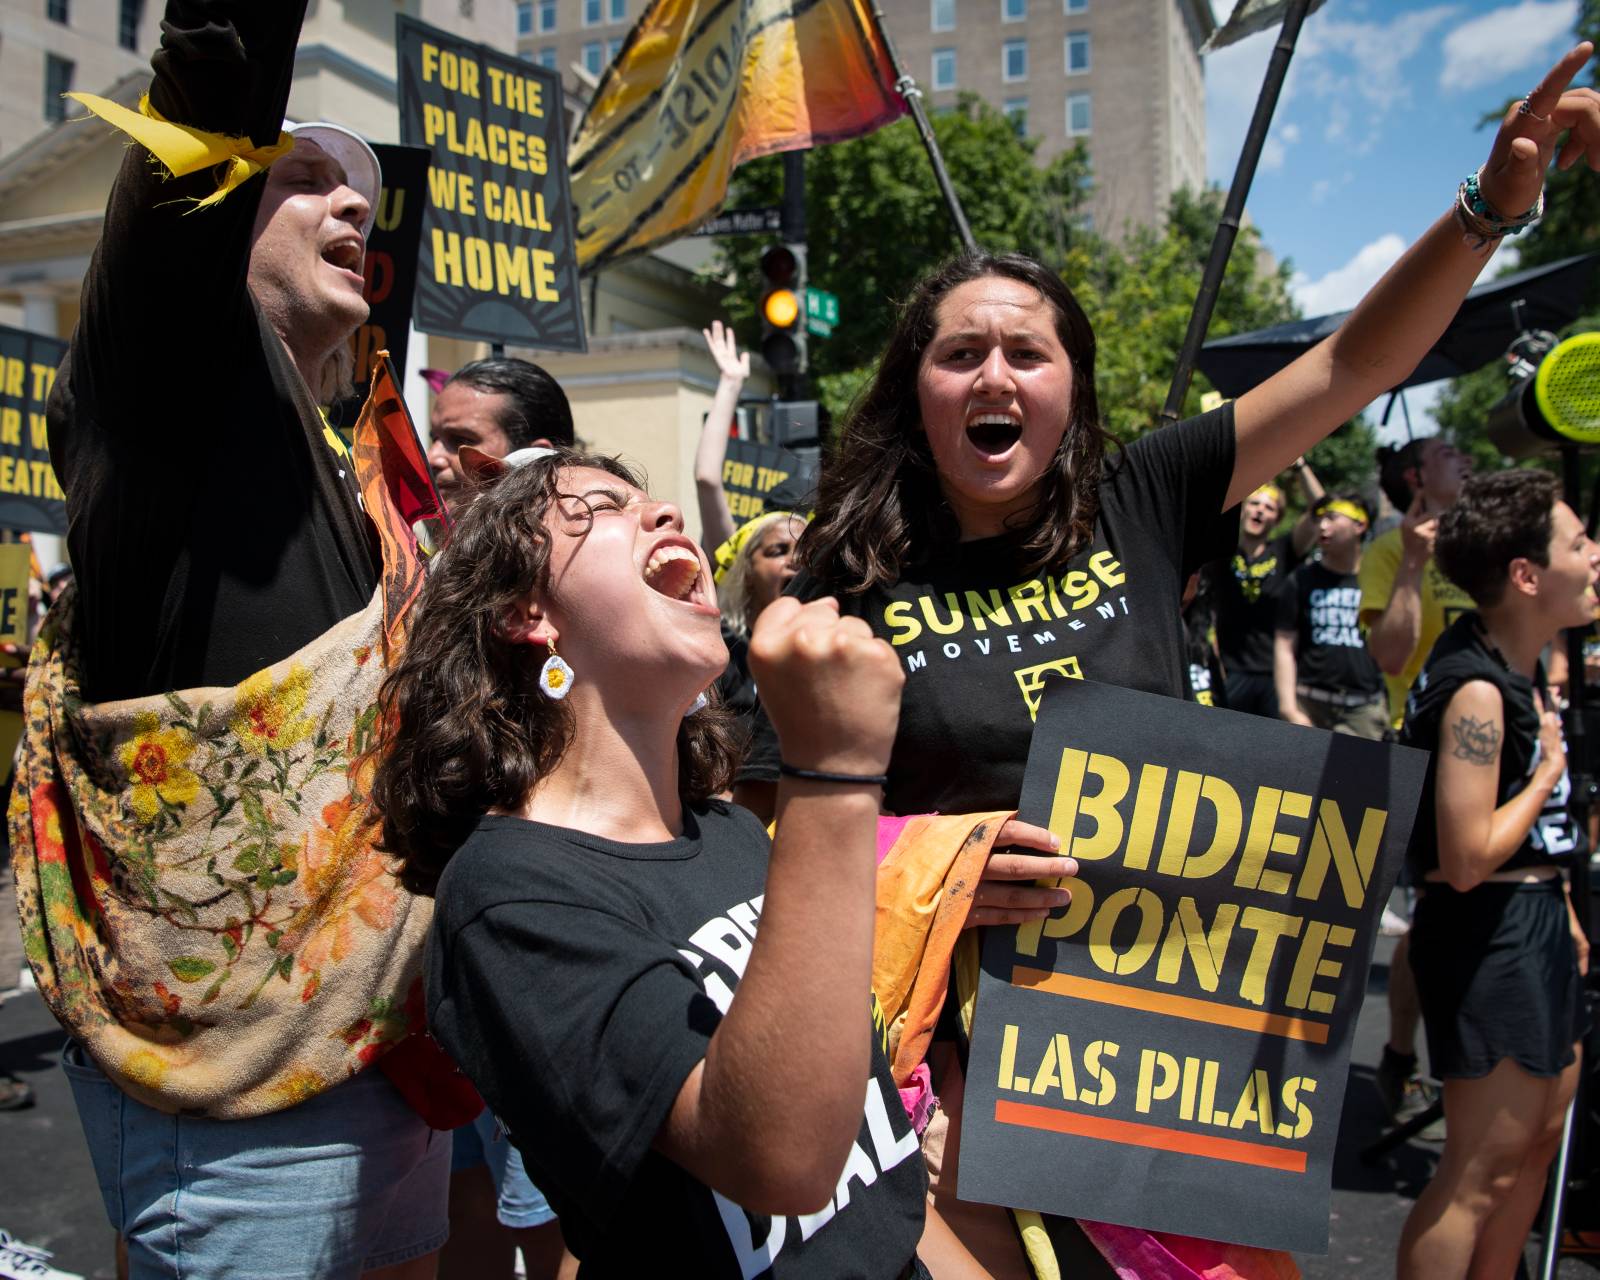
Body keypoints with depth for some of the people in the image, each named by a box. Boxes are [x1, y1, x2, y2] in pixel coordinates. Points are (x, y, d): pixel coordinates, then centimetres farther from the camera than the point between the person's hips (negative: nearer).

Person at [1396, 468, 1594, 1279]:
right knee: (1482, 1170, -3)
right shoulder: (1477, 691, -23)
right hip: (1490, 930, -10)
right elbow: (1467, 859, -26)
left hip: (1535, 916, 10)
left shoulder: (1520, 668, 7)